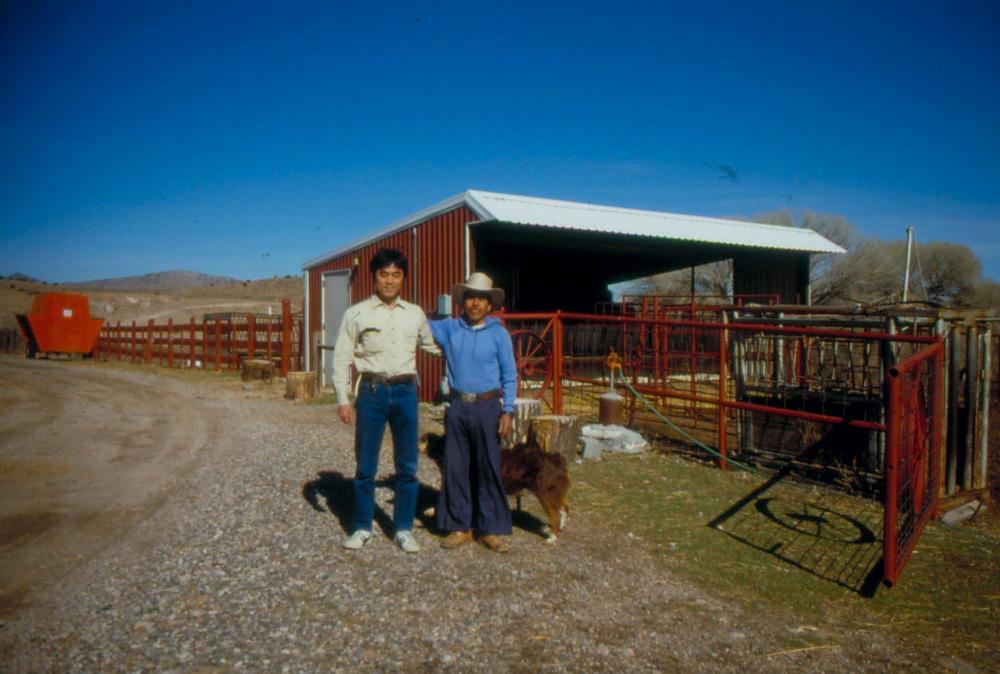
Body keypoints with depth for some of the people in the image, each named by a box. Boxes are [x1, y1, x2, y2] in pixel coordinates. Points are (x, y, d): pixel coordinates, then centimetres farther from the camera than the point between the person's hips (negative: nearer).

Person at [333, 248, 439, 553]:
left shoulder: (416, 314, 9)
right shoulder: (357, 313, 2)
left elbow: (433, 346, 22)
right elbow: (342, 358, 1)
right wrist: (342, 399, -5)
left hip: (406, 392, 2)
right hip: (372, 391, -2)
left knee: (407, 466, 6)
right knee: (365, 465, 6)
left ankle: (404, 529, 20)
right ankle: (362, 527, 22)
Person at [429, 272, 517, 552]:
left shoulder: (498, 334, 0)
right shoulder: (448, 328, 6)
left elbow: (509, 376, 1)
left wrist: (508, 411, -5)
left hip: (487, 407, -2)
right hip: (457, 407, 3)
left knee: (488, 469, 3)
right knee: (454, 468, 7)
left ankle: (491, 529, 15)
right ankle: (460, 526, 20)